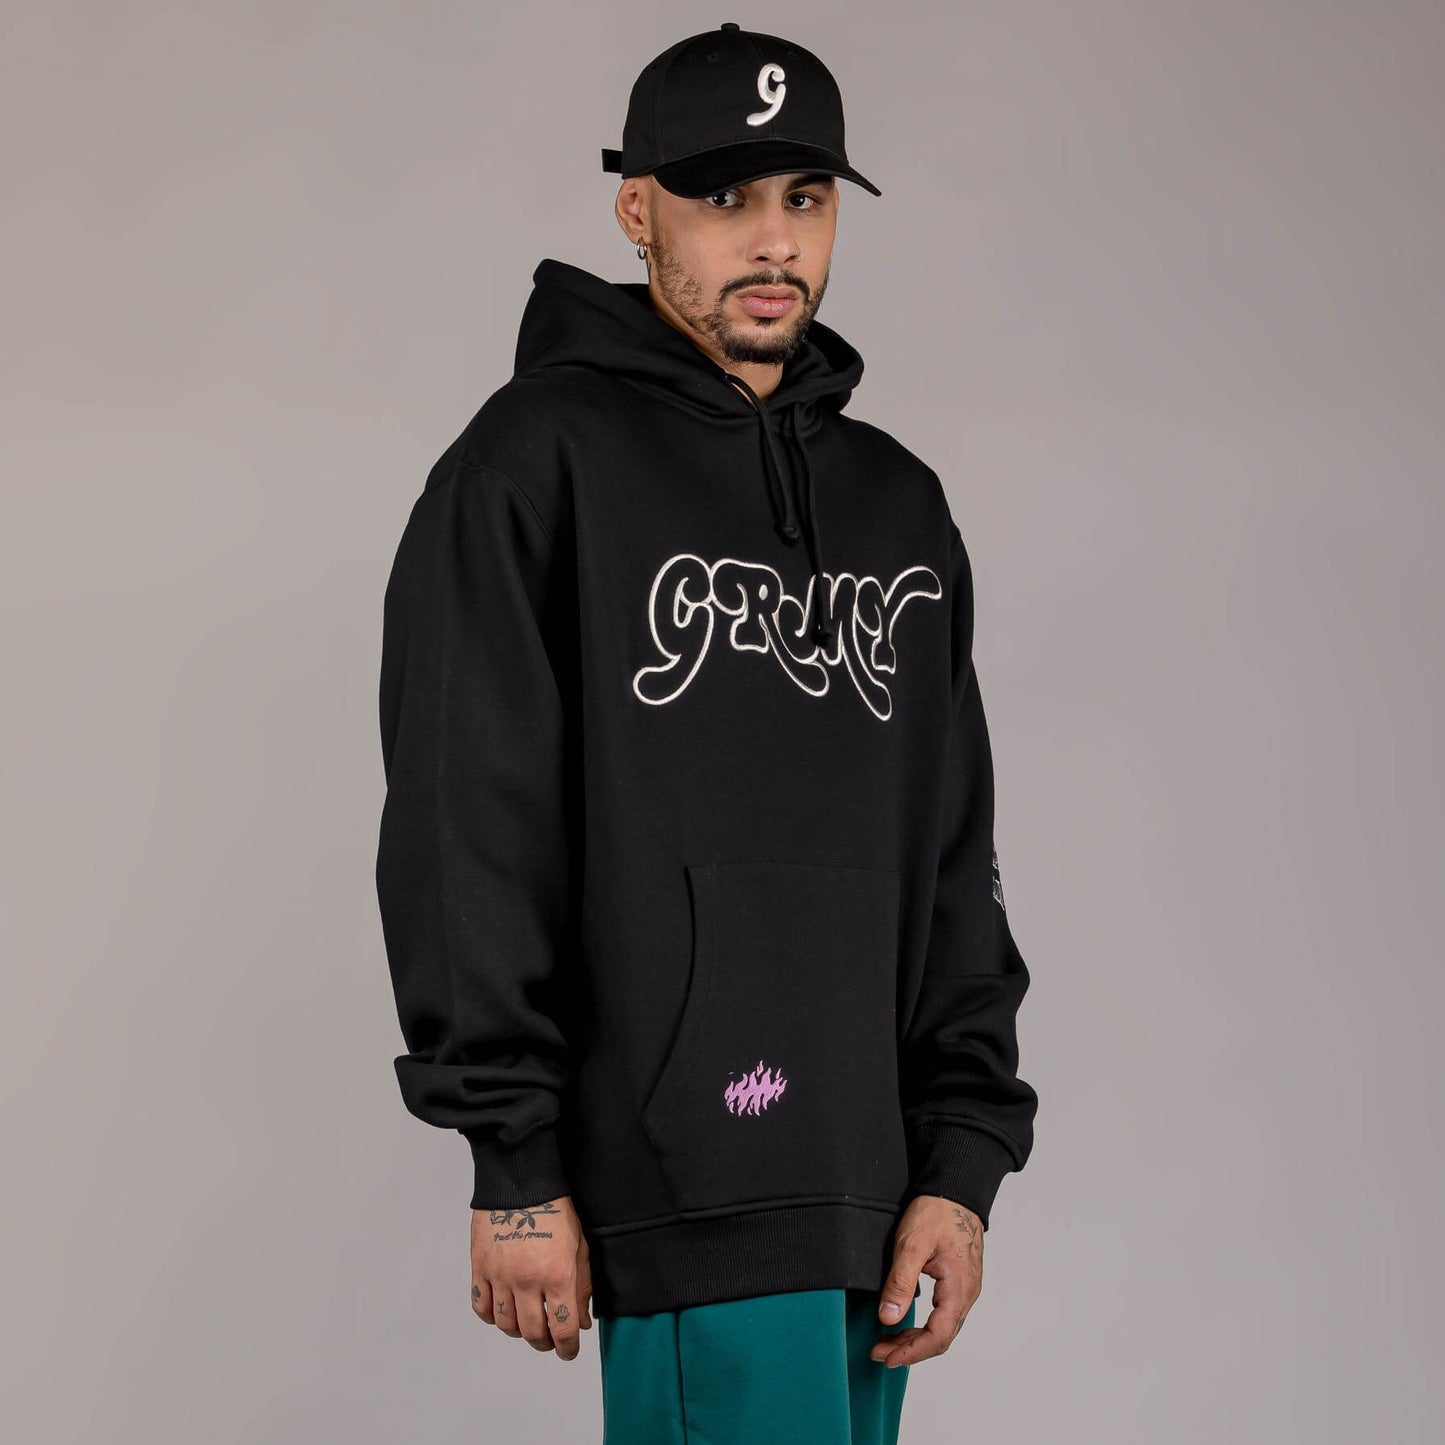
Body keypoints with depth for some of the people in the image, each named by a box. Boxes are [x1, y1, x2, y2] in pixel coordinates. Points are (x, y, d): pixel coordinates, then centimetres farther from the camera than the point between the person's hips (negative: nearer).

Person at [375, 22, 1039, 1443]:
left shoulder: (900, 505, 15)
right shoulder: (536, 465, -3)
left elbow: (952, 856, 15)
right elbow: (466, 838, -8)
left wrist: (964, 1155, 6)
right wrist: (517, 1166, -12)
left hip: (872, 1188, 6)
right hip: (689, 1179, -6)